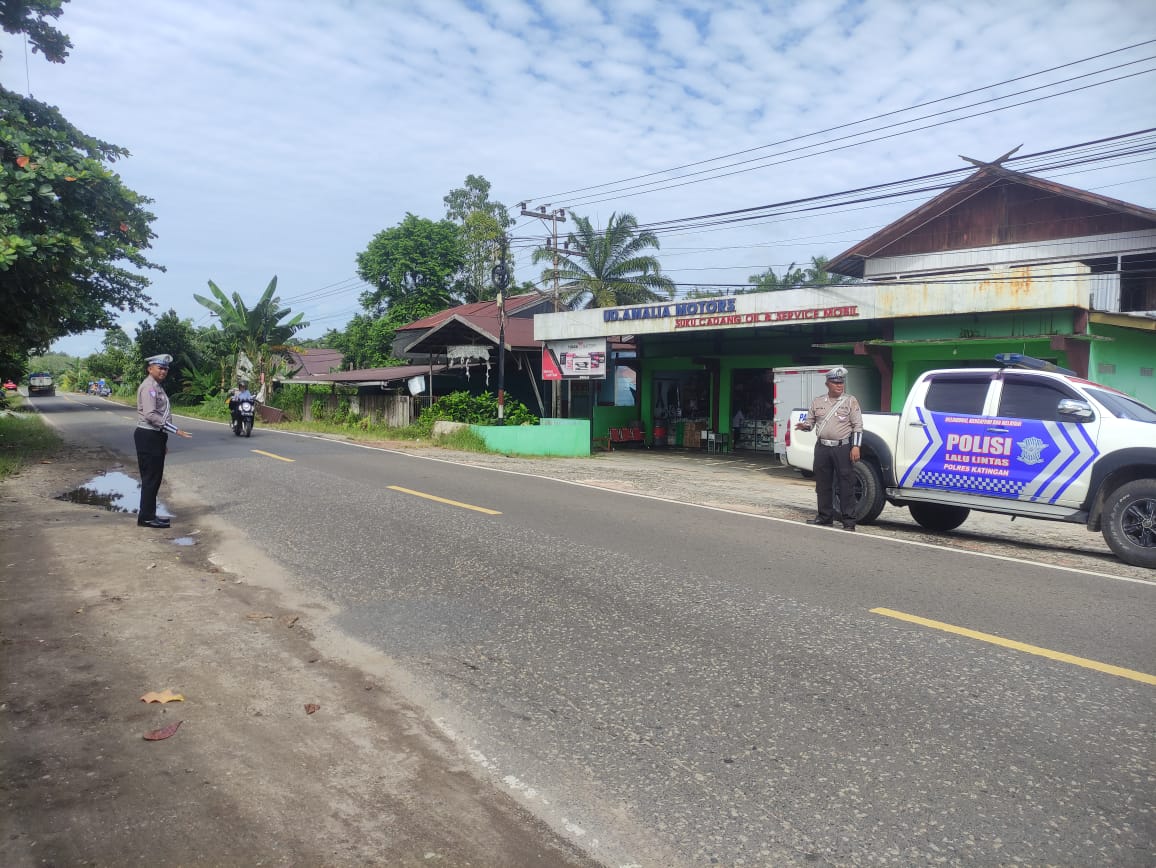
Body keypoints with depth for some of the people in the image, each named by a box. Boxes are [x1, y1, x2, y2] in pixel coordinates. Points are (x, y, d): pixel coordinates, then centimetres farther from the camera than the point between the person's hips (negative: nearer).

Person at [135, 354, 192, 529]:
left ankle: (149, 514, 21)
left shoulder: (157, 387, 17)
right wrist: (175, 430, -24)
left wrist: (163, 440, 22)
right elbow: (150, 415, -24)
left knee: (155, 478, 13)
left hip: (156, 436, 10)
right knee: (150, 478, -6)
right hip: (148, 436, -10)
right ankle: (146, 517, -1)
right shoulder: (149, 387, -14)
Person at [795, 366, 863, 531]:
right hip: (822, 448, 4)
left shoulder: (851, 401, 2)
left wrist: (856, 446, -11)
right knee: (823, 484, 9)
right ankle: (825, 517, 20)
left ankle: (848, 520, 4)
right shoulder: (817, 402, 12)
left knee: (846, 485, -2)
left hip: (843, 448, -4)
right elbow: (810, 422, 16)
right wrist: (804, 426, -8)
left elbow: (858, 426, -1)